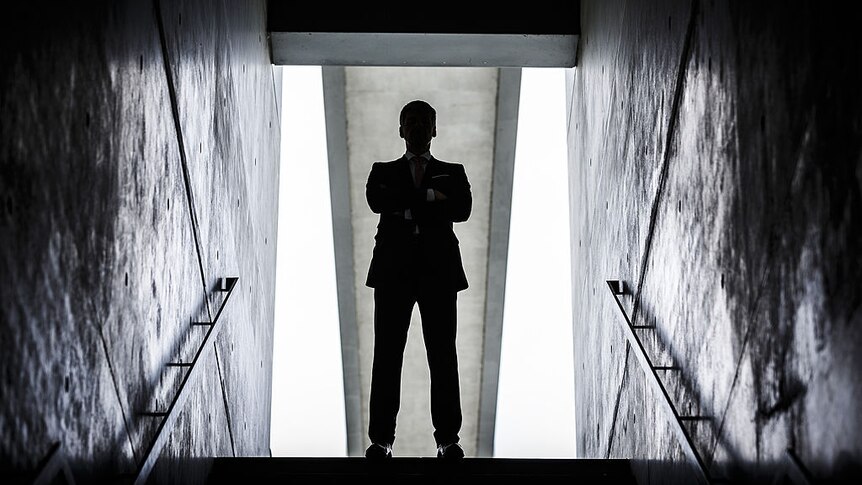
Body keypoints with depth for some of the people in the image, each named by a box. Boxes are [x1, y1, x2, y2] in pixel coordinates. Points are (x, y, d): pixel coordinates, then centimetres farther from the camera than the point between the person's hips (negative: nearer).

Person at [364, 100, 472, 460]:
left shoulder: (452, 173, 16)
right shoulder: (383, 172, 16)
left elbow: (463, 210, -5)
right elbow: (378, 201, -7)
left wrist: (408, 207, -7)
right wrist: (429, 196, -8)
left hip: (439, 271, 0)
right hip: (393, 270, 0)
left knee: (443, 356, -3)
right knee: (387, 355, -3)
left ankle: (448, 438, 2)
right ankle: (381, 439, 1)